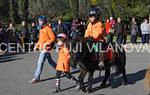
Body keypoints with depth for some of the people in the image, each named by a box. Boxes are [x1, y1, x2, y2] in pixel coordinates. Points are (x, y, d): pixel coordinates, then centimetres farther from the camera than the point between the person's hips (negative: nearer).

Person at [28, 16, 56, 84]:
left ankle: (36, 78, -6)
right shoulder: (41, 29, 13)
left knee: (40, 63, -10)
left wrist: (46, 44, -22)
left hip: (45, 48, -10)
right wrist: (37, 45, 14)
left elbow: (53, 38, -17)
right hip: (42, 48, 10)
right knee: (50, 61, 19)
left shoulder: (48, 29, -14)